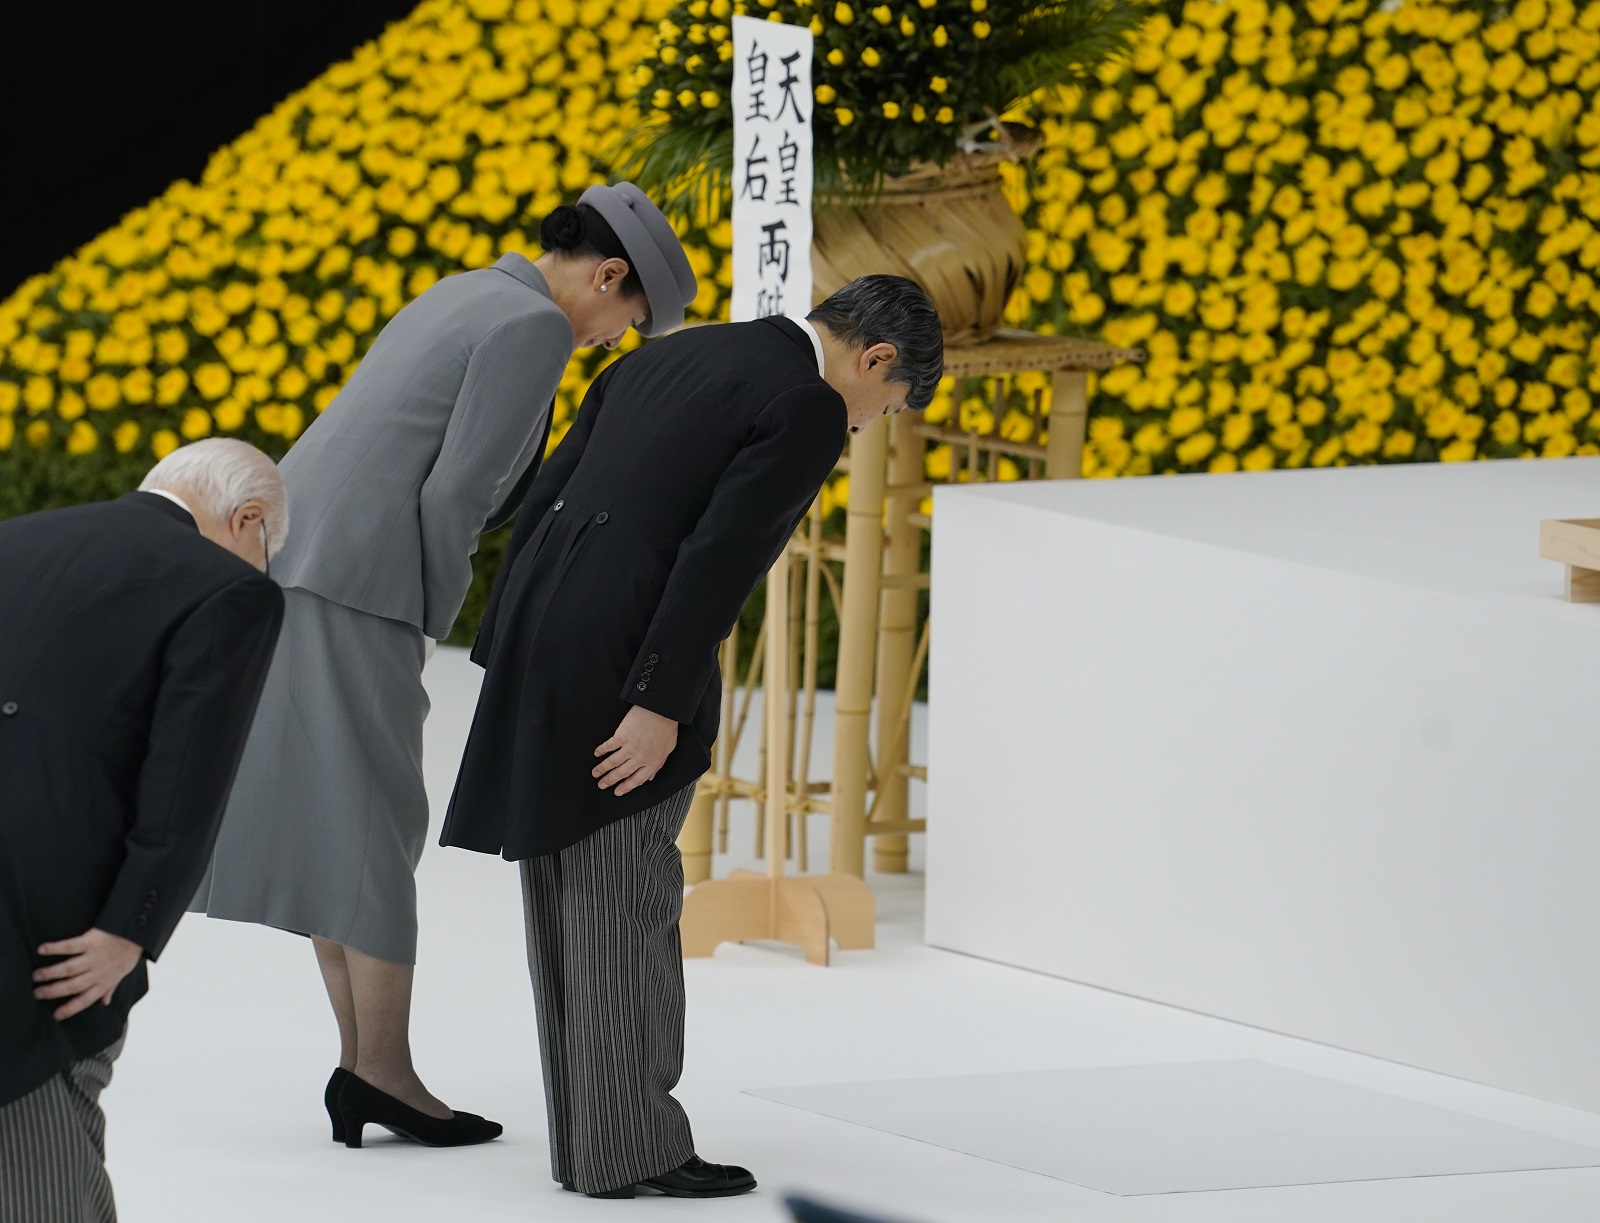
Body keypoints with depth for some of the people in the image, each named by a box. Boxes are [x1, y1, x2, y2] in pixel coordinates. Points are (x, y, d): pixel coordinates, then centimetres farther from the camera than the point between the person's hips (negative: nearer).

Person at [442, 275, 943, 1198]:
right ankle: (631, 1147, 3)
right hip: (622, 672, -8)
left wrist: (508, 664, 18)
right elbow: (718, 556, -17)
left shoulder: (664, 360, 19)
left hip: (540, 654, 8)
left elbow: (544, 502, 18)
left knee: (573, 906, 12)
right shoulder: (807, 408, -7)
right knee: (627, 909, -2)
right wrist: (660, 707, -18)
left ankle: (585, 1138, 17)